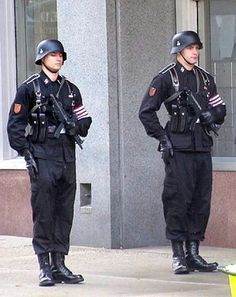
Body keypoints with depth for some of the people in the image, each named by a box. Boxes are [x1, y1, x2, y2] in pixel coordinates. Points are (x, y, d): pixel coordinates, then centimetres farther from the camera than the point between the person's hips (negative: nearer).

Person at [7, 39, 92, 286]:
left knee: (64, 214, 7)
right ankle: (45, 267, -2)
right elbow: (15, 124, -3)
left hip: (67, 157, 5)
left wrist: (77, 125, -6)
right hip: (42, 157, -5)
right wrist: (26, 152, -11)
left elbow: (85, 120, 17)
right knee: (43, 214, -6)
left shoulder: (70, 89, 15)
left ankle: (59, 264, 13)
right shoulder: (29, 88, -1)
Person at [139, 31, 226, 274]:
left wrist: (211, 115, -2)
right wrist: (162, 137, -8)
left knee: (201, 201, 6)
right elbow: (146, 111, -3)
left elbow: (220, 109, 21)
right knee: (178, 201, -6)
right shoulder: (165, 78, -1)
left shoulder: (205, 78, 16)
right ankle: (178, 256, -1)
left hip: (202, 148, 6)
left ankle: (193, 252, 13)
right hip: (178, 148, -6)